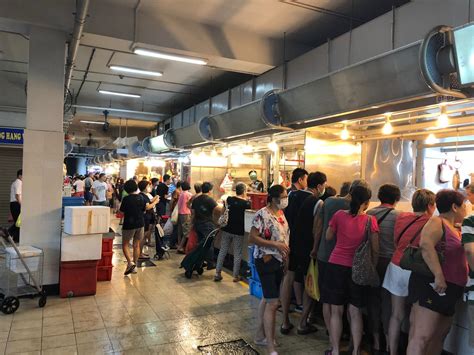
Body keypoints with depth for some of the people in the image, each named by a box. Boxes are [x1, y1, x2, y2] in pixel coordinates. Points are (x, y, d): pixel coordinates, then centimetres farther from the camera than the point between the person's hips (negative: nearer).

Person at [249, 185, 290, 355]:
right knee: (273, 302, -7)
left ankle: (260, 336, 32)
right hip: (266, 261, -8)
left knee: (267, 299, 18)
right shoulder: (262, 214, -18)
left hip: (279, 260, 8)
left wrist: (286, 252, 5)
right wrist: (275, 244, -23)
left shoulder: (281, 213, 7)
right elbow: (252, 238, -20)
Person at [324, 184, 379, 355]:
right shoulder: (370, 220, -7)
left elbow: (328, 237, 7)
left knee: (336, 311, 9)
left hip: (336, 265, 0)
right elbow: (375, 249, -3)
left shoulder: (339, 215, -6)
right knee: (355, 313, 11)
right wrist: (373, 267, 10)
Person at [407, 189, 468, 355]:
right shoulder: (437, 222, -11)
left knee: (440, 333, 17)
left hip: (448, 289, 10)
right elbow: (425, 245, -30)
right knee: (422, 336, -12)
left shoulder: (455, 230, 17)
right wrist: (439, 276, -32)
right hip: (432, 285, -10)